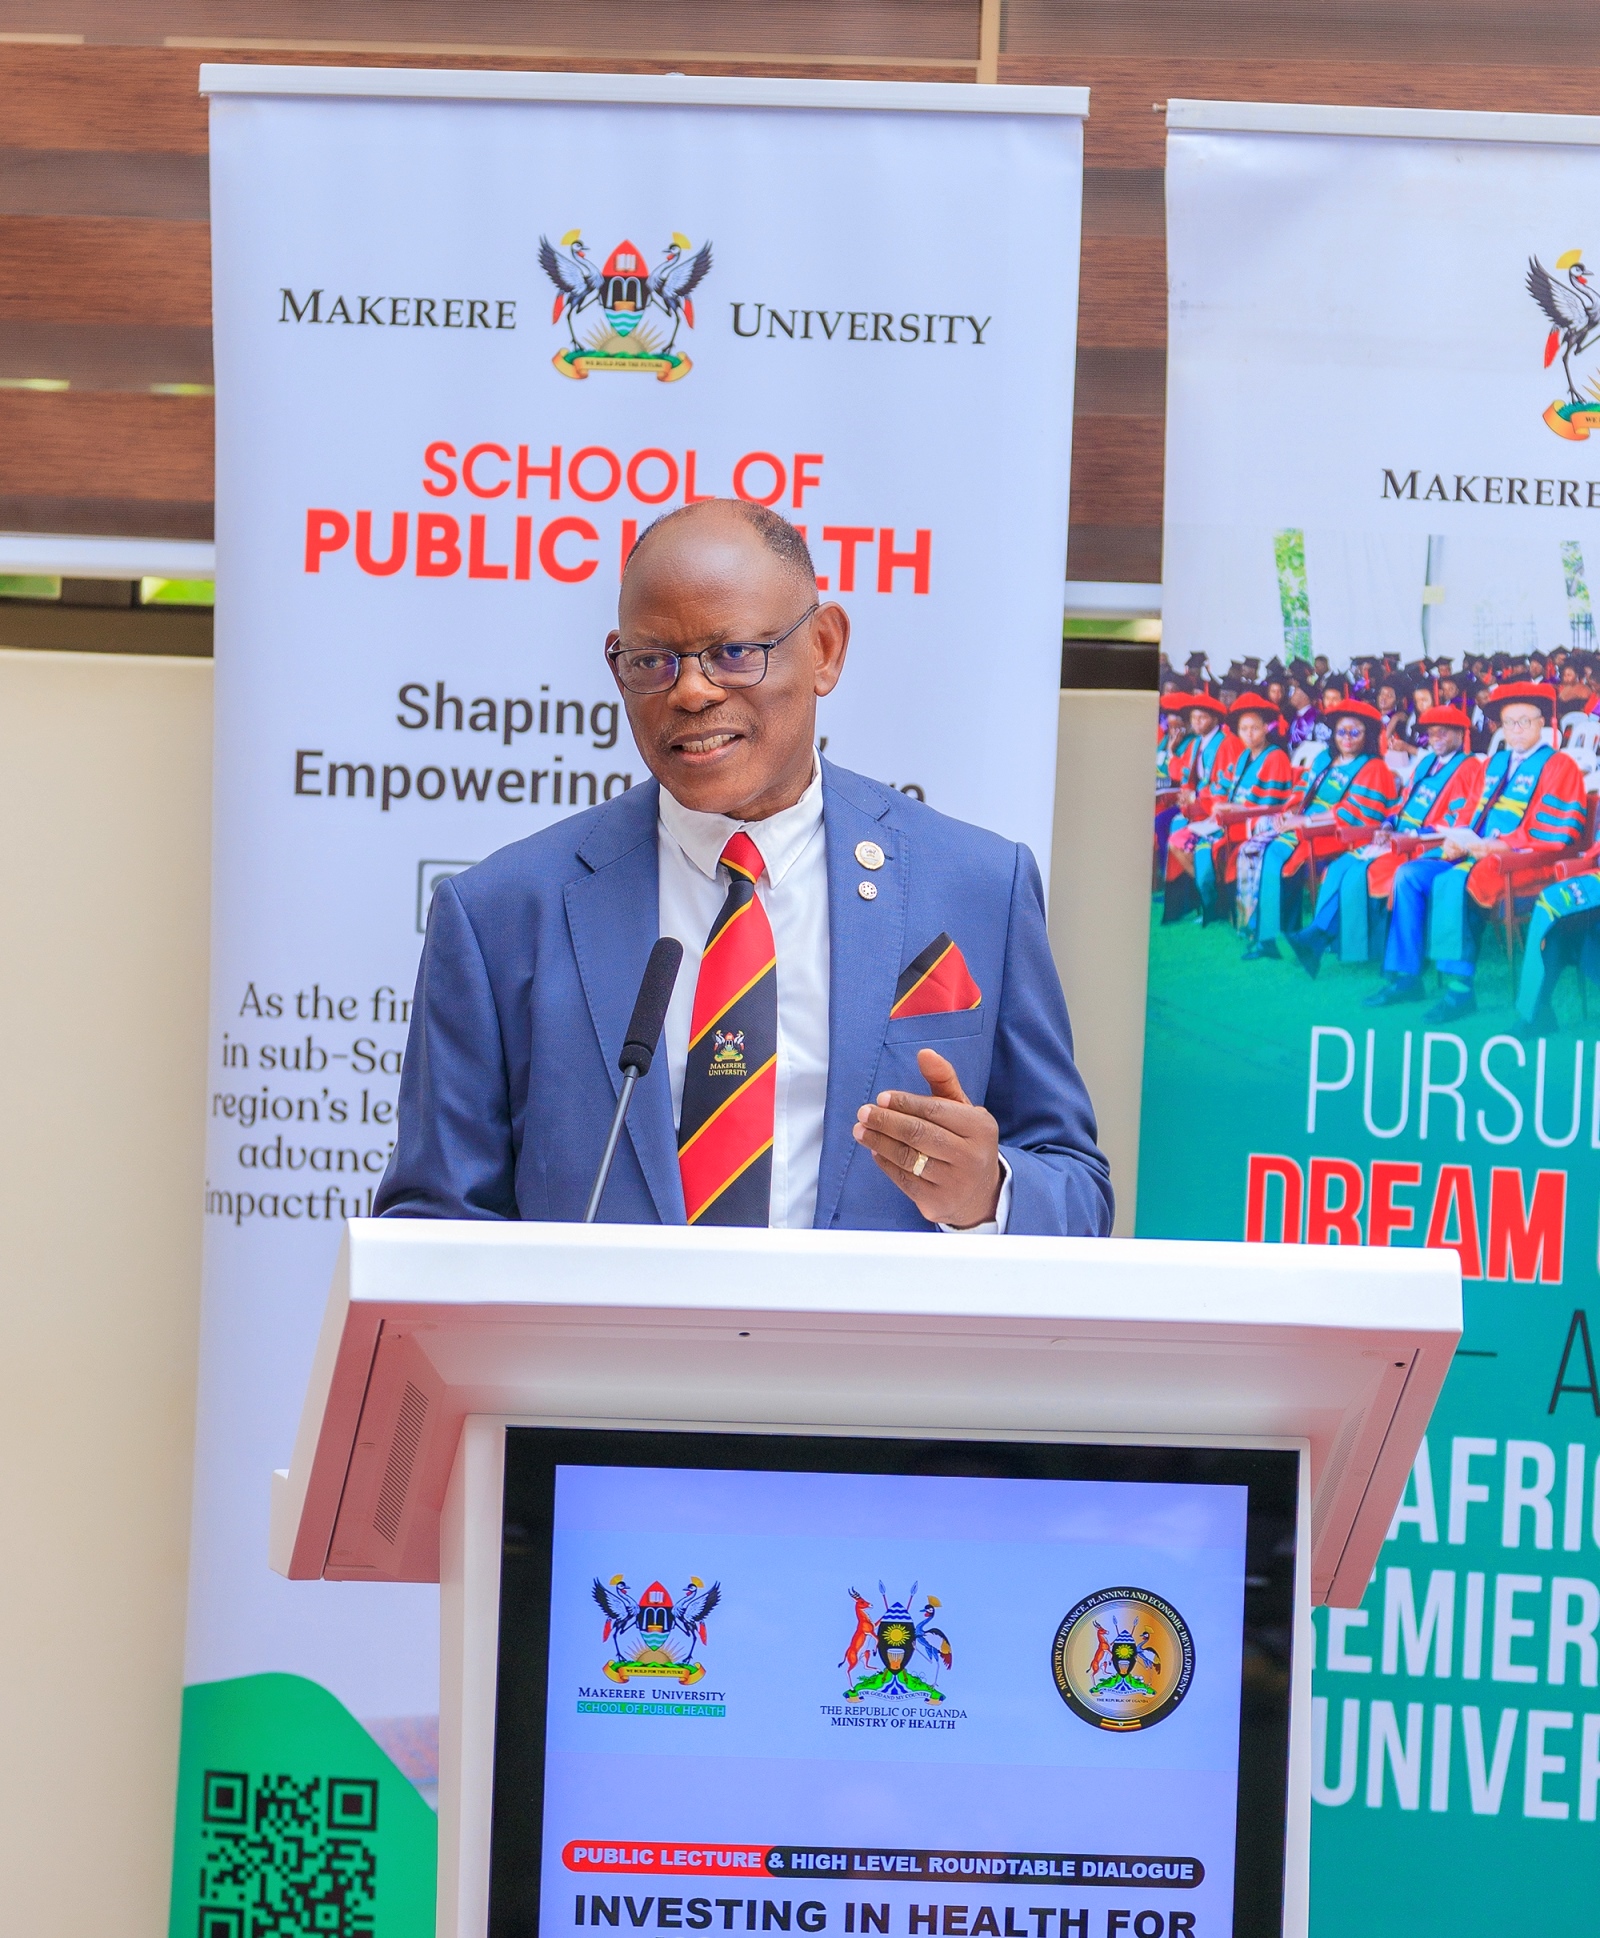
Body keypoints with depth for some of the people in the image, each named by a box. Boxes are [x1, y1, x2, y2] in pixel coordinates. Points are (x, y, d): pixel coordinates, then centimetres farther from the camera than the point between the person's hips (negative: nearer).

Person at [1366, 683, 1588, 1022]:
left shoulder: (1558, 767, -4)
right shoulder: (1496, 762, 21)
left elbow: (1555, 837, -13)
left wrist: (1490, 846, -20)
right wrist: (1459, 837, -1)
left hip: (1522, 863, -8)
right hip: (1474, 853, 8)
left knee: (1451, 882, -33)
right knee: (1409, 875, -10)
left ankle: (1459, 984, -32)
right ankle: (1404, 976, -11)